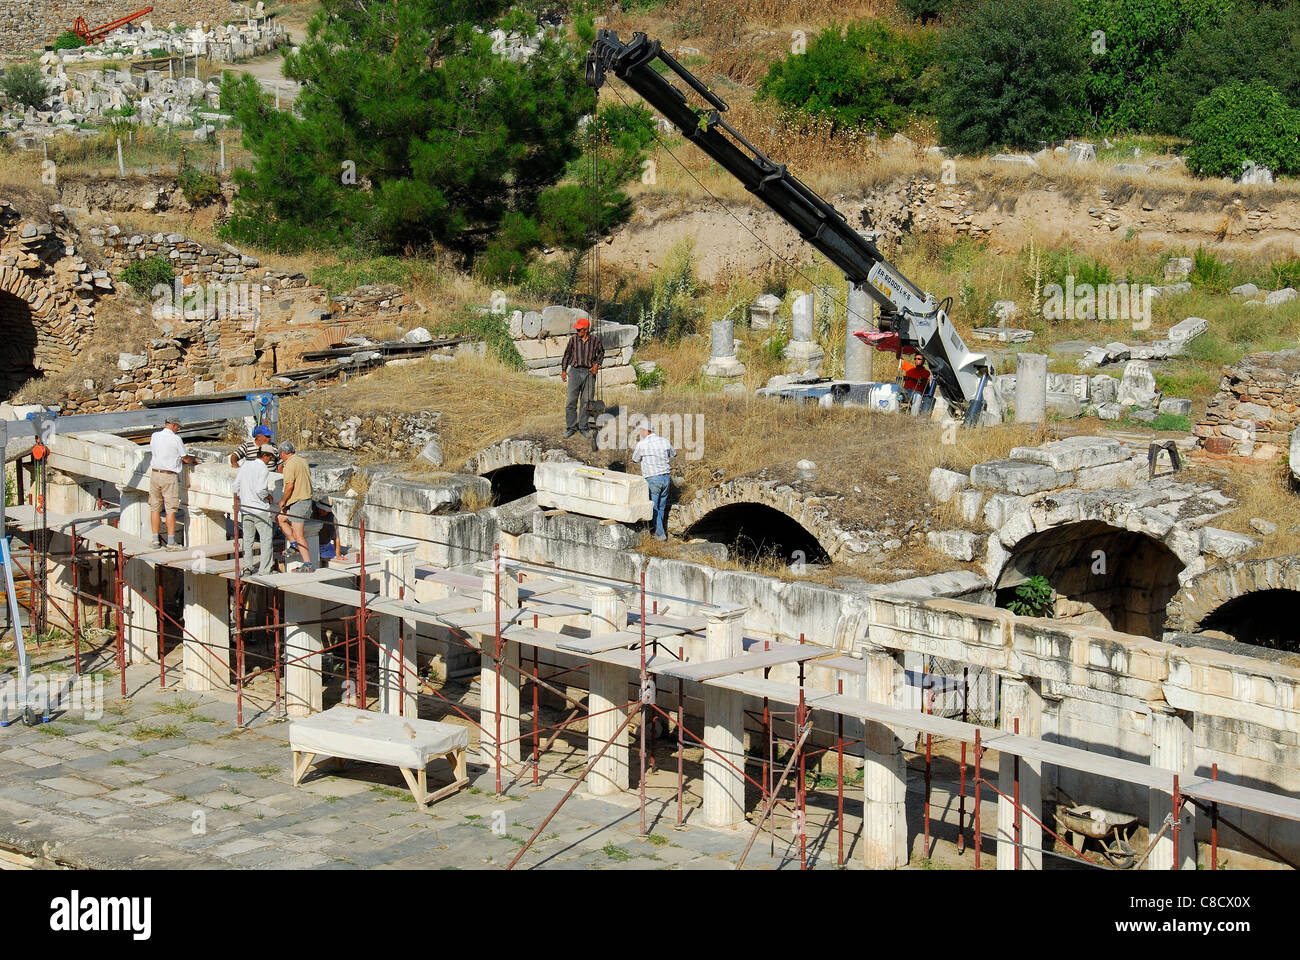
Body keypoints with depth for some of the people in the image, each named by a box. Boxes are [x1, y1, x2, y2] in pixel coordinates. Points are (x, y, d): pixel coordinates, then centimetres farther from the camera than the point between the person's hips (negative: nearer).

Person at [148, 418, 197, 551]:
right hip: (169, 476, -5)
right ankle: (171, 542, -4)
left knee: (154, 507, 11)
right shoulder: (176, 439, -11)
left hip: (155, 474, 5)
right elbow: (186, 459, -3)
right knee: (171, 509, -3)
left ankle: (155, 540, 15)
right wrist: (194, 459, 19)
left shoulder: (154, 436, 4)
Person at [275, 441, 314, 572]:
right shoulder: (303, 461, 12)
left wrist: (282, 501, -7)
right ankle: (293, 544, 20)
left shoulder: (290, 464, -15)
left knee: (299, 535, -7)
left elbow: (290, 486, -21)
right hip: (307, 499, 10)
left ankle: (308, 565, -8)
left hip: (297, 503, -10)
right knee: (280, 518, 24)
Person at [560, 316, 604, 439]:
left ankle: (583, 427, 13)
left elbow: (601, 352, 19)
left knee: (586, 401, 4)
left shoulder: (595, 340, 1)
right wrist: (563, 370, 8)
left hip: (589, 372, 0)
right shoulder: (573, 339, 1)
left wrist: (597, 364, 6)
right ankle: (571, 427, 6)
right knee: (571, 401, -3)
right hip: (575, 371, 0)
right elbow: (567, 354, 10)